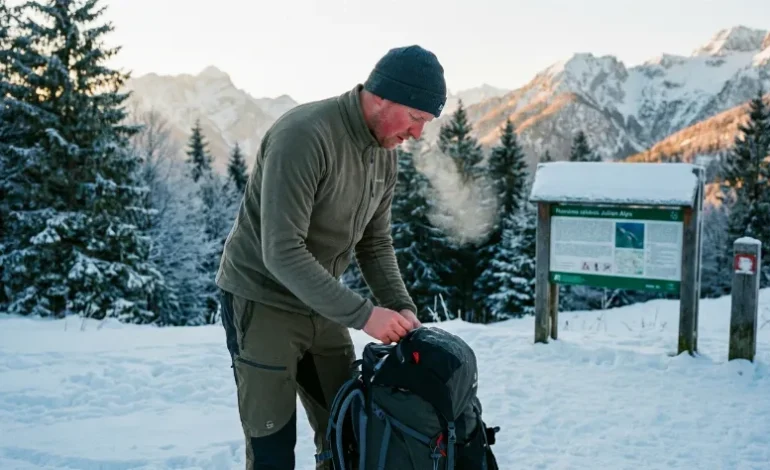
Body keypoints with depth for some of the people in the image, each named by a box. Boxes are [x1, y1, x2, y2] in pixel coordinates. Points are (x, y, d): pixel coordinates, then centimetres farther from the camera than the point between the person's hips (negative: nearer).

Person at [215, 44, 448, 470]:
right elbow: (282, 252, -29)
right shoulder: (304, 135, -25)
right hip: (263, 302, -7)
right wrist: (361, 314, -29)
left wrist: (401, 307, -7)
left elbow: (375, 243, 8)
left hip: (321, 307, 8)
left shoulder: (385, 156, 1)